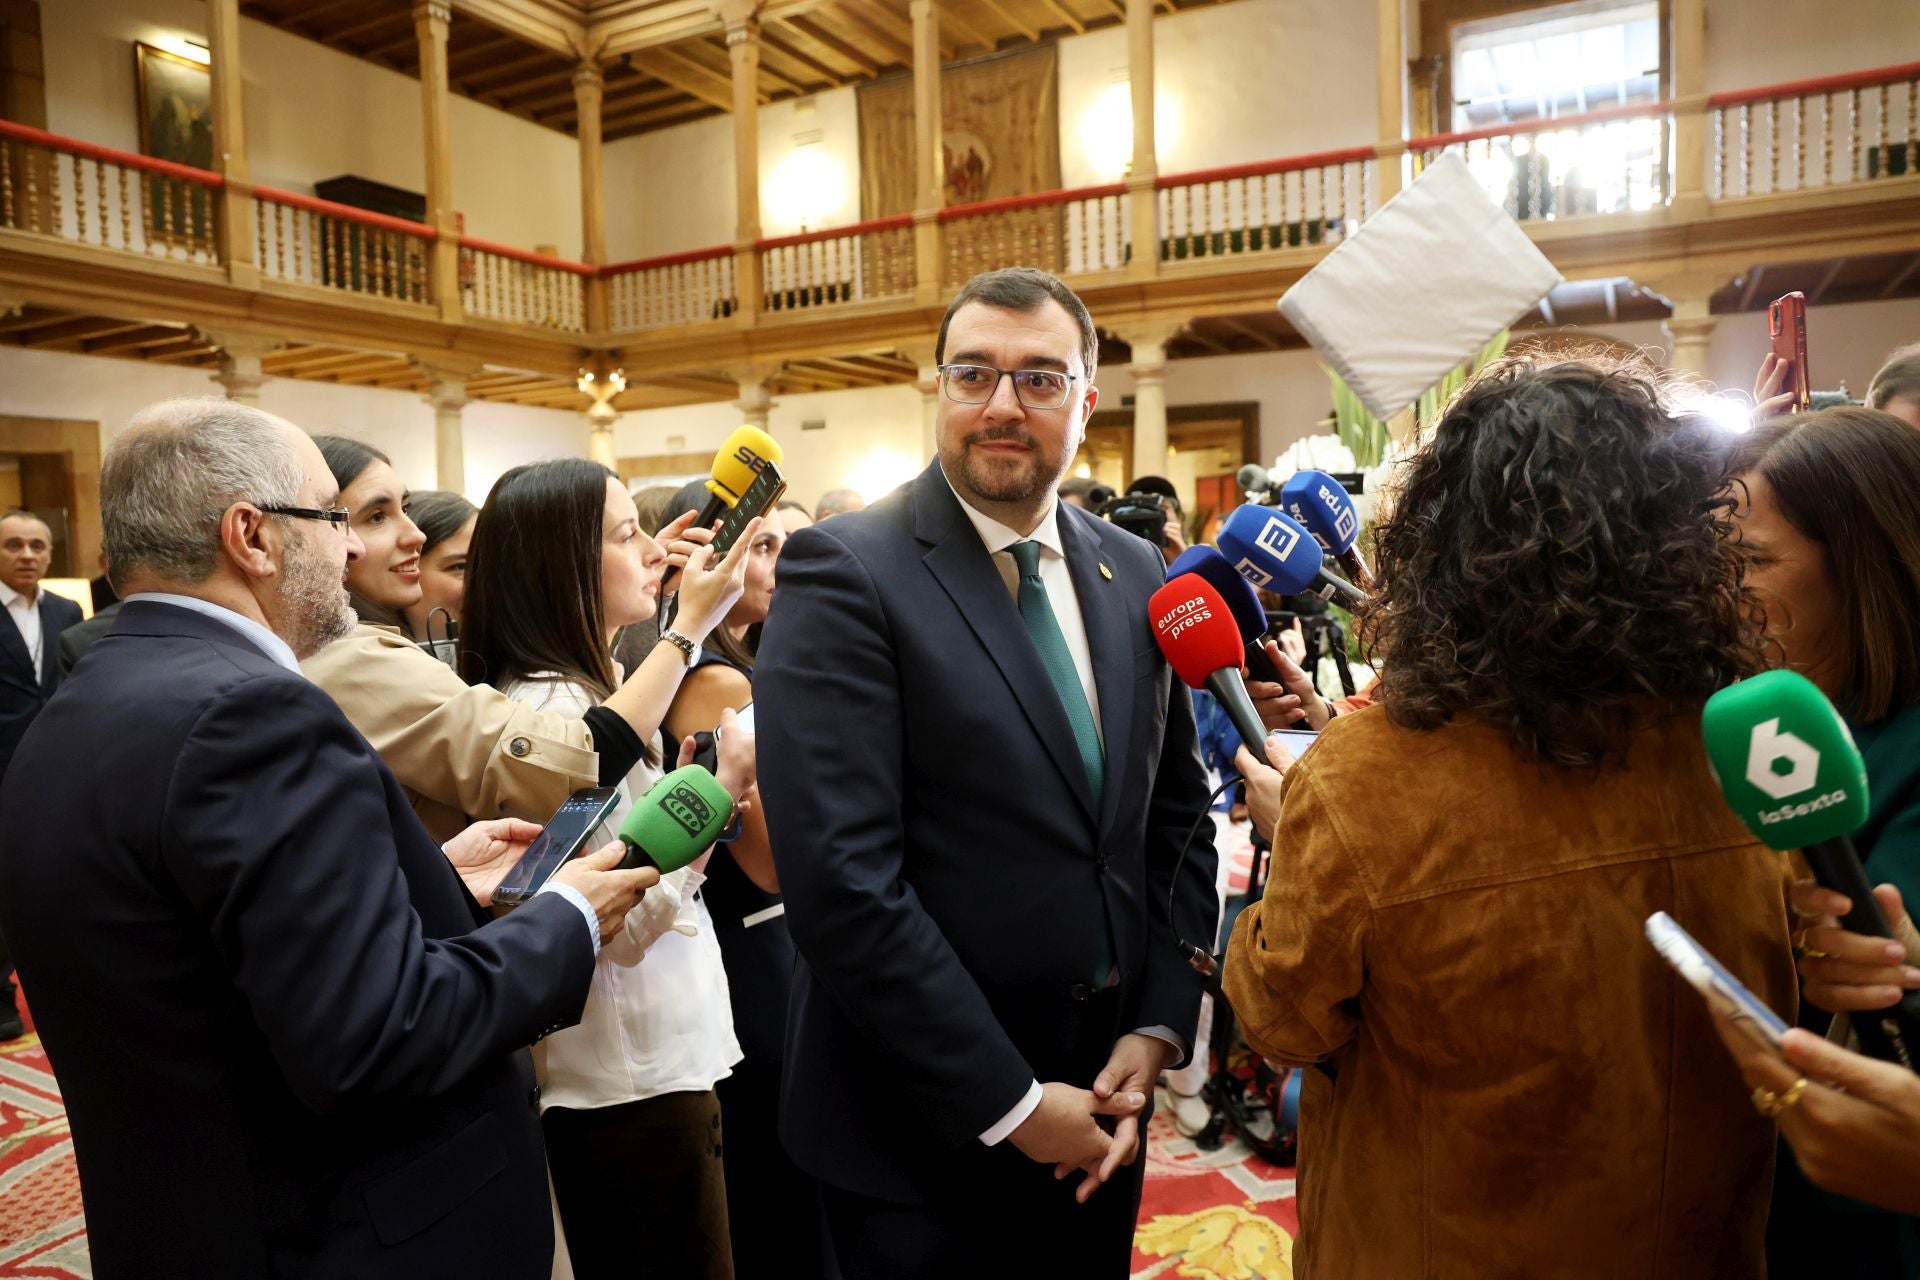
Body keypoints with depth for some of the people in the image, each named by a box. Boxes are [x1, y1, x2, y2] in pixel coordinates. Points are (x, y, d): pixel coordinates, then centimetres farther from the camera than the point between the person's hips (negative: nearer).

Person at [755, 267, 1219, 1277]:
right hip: (924, 1125, -5)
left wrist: (1159, 1027, -2)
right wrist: (1009, 1102, -17)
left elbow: (1177, 815, 8)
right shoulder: (844, 574, -15)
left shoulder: (1135, 575, 4)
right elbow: (842, 881, -22)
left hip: (1099, 1097, 6)